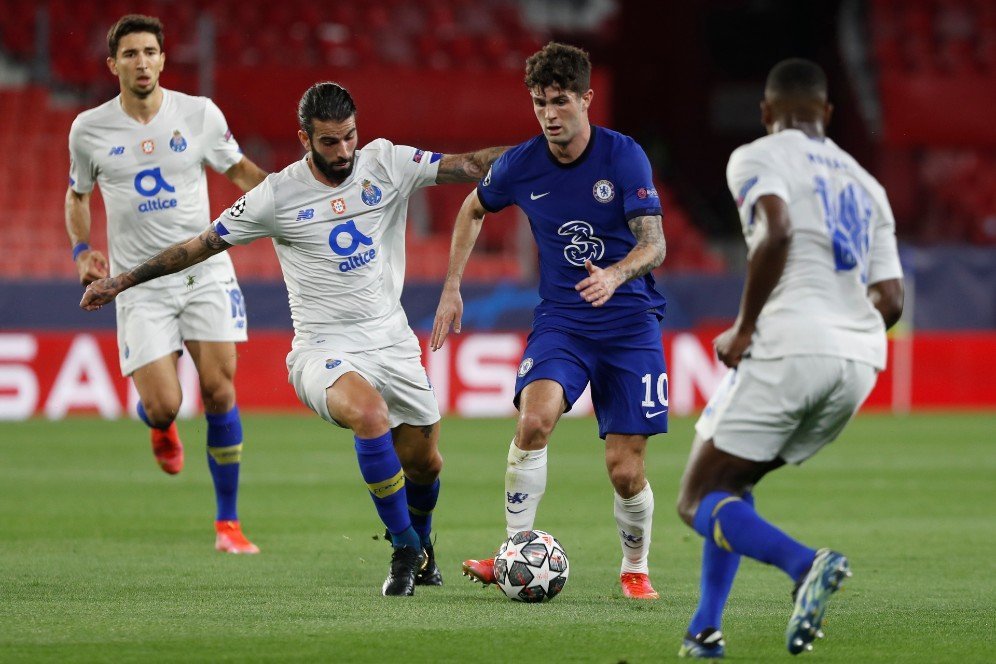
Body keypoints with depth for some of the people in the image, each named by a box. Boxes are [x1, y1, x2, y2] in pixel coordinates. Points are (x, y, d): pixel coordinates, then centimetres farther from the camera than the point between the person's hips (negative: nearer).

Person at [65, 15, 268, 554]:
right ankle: (159, 426, 30)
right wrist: (82, 250, 1)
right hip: (139, 283, 0)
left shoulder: (200, 114, -1)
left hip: (205, 270, 1)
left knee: (219, 392, -8)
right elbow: (77, 195, 17)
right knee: (163, 405, -12)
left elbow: (240, 171, 14)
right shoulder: (89, 130, 0)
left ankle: (227, 523, 3)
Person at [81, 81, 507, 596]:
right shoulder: (279, 195, -6)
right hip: (324, 349, -4)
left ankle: (420, 542, 45)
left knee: (424, 461, 9)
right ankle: (404, 551, -18)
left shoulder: (387, 164, -1)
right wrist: (122, 281, 4)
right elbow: (202, 245, 2)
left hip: (392, 342, 4)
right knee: (369, 413, -34)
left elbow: (468, 166, -6)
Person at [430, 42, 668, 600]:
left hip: (630, 323, -1)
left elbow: (654, 245, -15)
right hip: (561, 319, 1)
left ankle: (635, 569, 21)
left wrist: (615, 275, -36)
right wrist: (452, 288, 13)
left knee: (626, 469, -5)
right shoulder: (521, 165, -3)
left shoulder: (624, 156, -11)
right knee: (535, 419, -28)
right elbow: (474, 209, 18)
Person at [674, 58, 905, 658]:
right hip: (860, 362, 7)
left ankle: (805, 563, -26)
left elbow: (777, 232, -17)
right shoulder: (866, 186, 24)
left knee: (698, 502, 0)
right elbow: (890, 302, 15)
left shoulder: (757, 158, 4)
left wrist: (745, 329, -9)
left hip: (789, 346, -7)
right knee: (731, 483, 24)